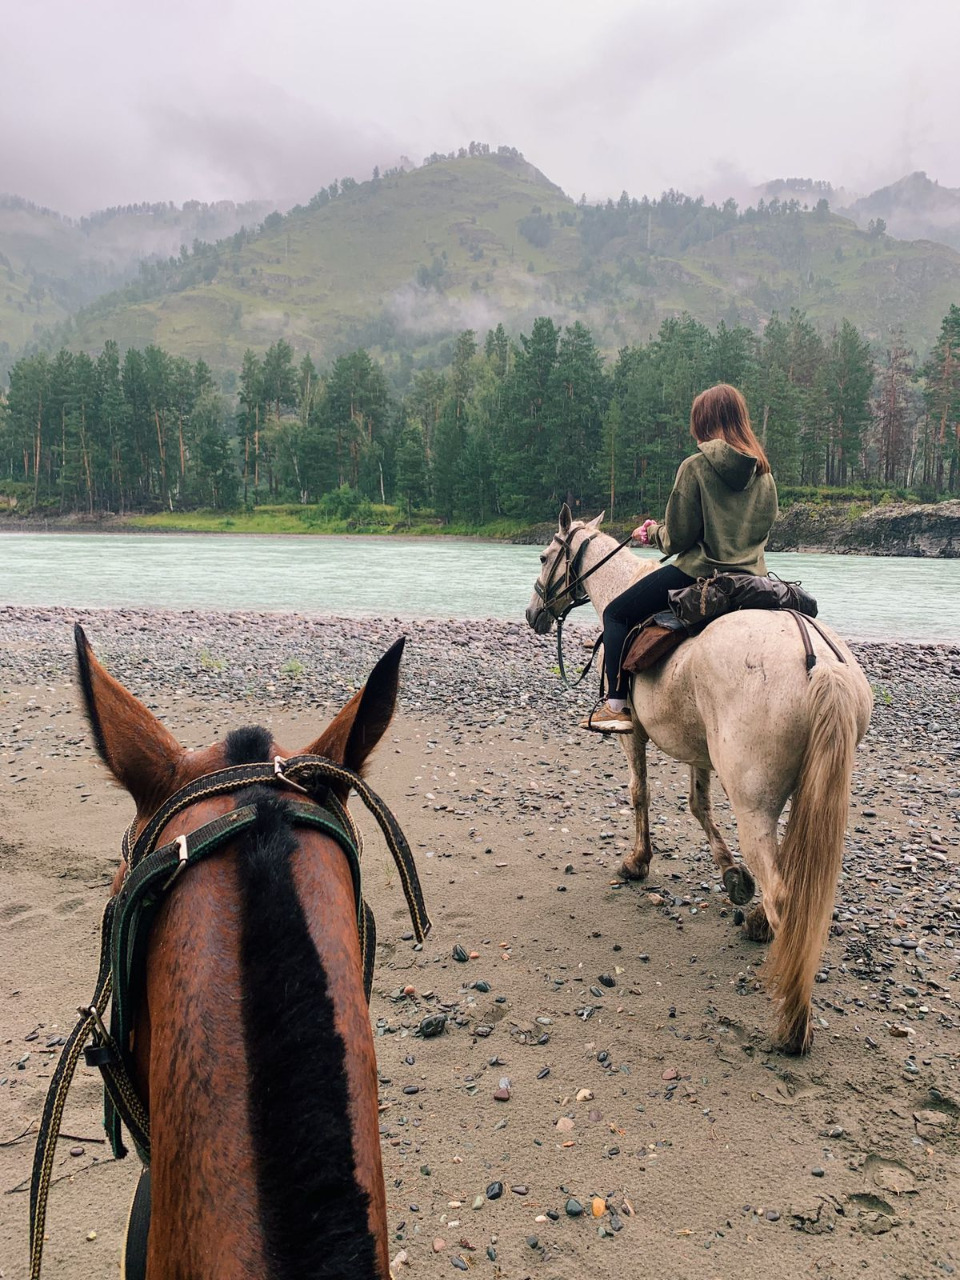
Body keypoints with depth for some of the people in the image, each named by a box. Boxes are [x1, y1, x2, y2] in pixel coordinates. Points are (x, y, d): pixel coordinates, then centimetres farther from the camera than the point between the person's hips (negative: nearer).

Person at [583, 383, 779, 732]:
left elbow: (678, 536, -11)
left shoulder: (696, 466, -12)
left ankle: (617, 706, 1)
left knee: (616, 613, 7)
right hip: (751, 578, 7)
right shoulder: (763, 472, 6)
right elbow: (765, 525, 16)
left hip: (698, 573, -7)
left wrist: (653, 533, 10)